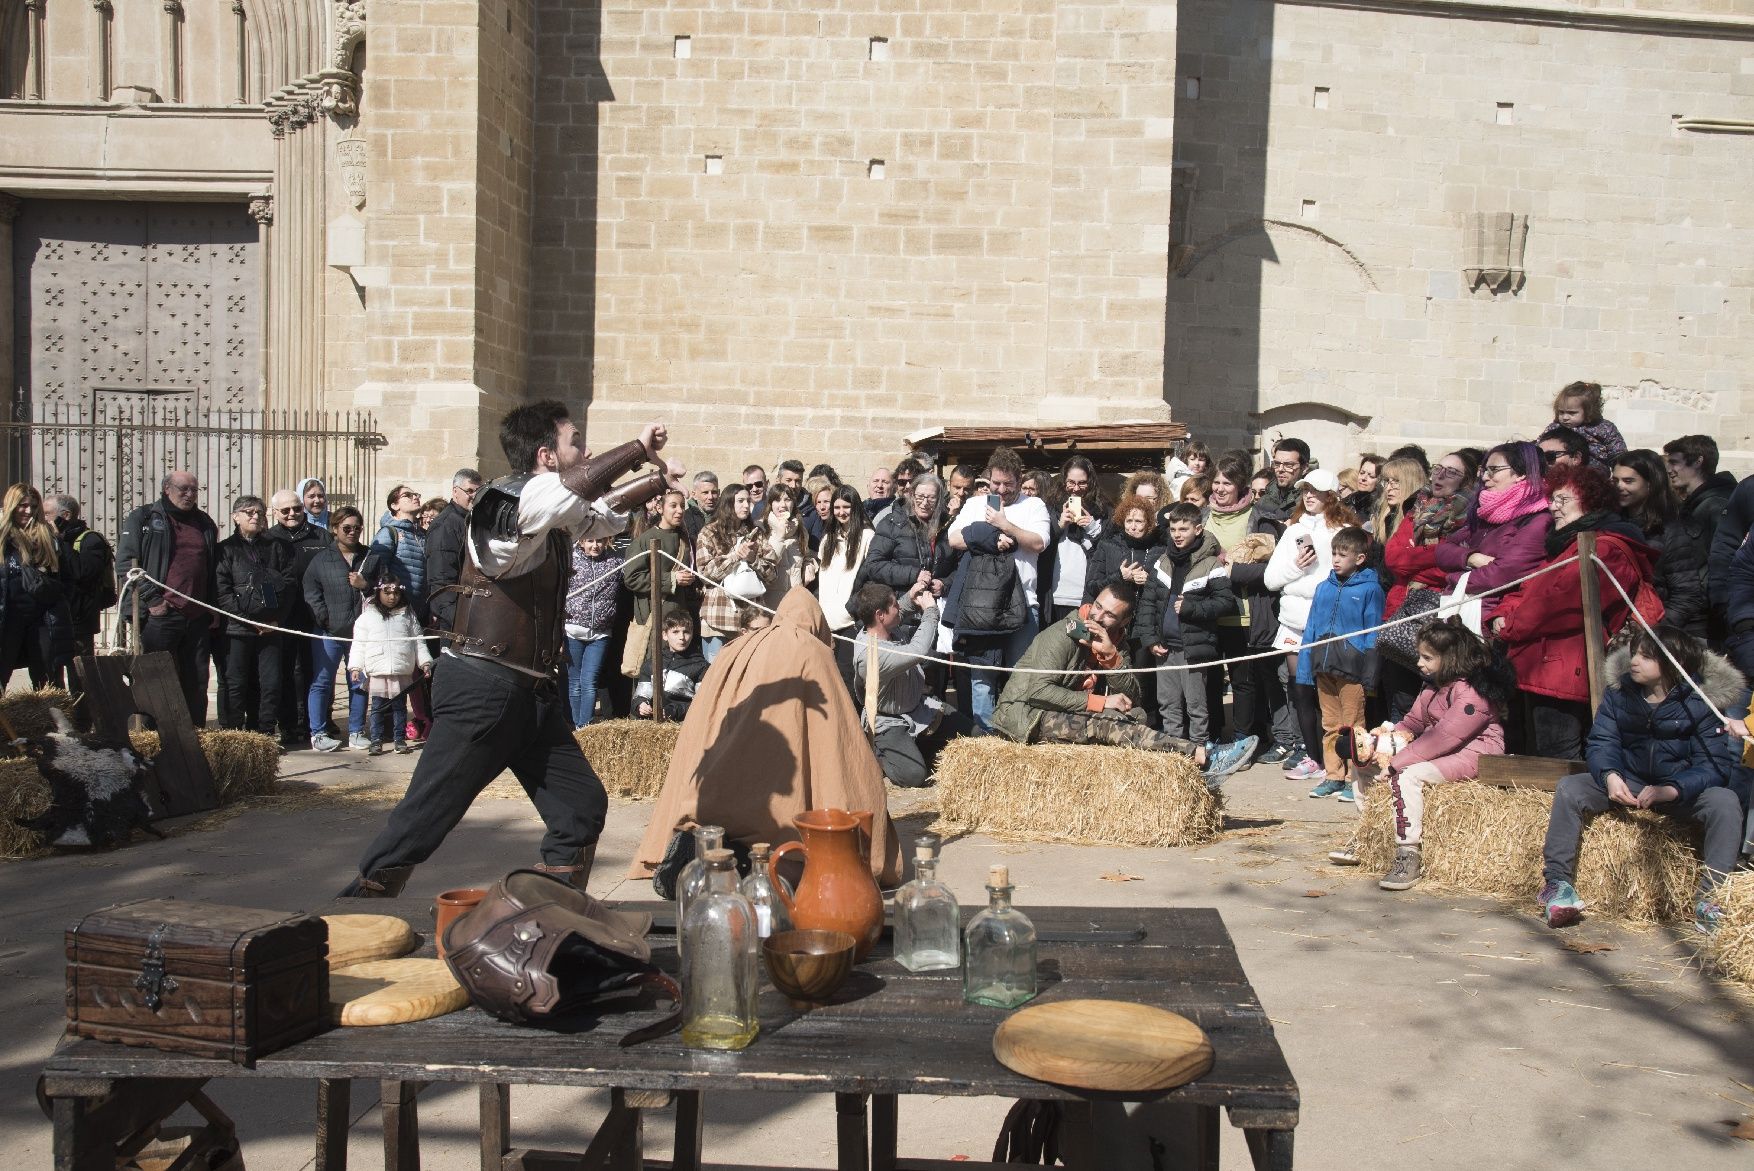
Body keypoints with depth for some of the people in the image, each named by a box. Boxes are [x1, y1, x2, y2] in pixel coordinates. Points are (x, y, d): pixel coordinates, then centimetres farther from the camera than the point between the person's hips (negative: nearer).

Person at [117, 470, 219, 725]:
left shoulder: (205, 523, 17)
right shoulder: (142, 519, 2)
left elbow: (214, 568, 22)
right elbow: (126, 563, -6)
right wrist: (151, 599, -13)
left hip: (197, 617, 5)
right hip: (160, 615, -5)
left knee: (197, 682, 8)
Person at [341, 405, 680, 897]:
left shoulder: (559, 521, 11)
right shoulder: (507, 502, -15)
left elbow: (604, 510, 34)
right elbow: (570, 489, -36)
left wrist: (659, 479, 23)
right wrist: (639, 448, -25)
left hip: (534, 691, 9)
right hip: (481, 686, -9)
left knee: (582, 805, 8)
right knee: (424, 819, -6)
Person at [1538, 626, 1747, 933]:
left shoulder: (1702, 700, -14)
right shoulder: (1619, 689, -4)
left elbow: (1713, 764, -18)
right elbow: (1602, 741, -6)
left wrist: (1672, 790, -35)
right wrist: (1609, 775, -28)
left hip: (1681, 789, -2)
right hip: (1627, 784, 2)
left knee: (1725, 801, -31)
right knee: (1569, 788, -21)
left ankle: (1709, 897, -29)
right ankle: (1556, 881, -19)